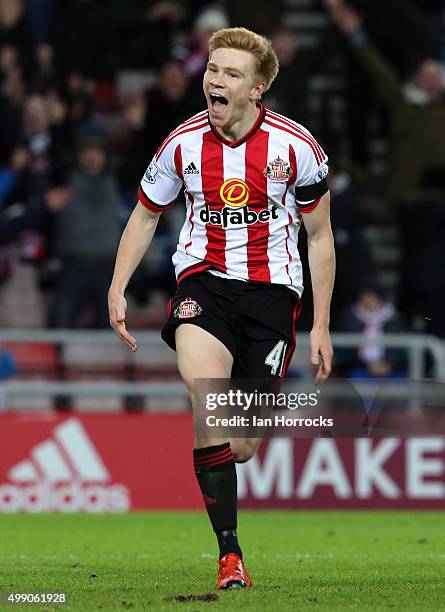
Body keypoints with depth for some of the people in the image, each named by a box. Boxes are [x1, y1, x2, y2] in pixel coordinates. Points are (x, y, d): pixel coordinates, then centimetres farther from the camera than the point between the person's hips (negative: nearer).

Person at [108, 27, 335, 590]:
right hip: (203, 280, 0)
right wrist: (117, 289, 2)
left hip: (272, 289, 0)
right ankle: (229, 554, -27)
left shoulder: (295, 146, -5)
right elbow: (145, 216, 15)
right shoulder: (182, 143, -1)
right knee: (202, 383, -30)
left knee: (243, 447, -4)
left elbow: (319, 236, 6)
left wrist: (321, 326, 2)